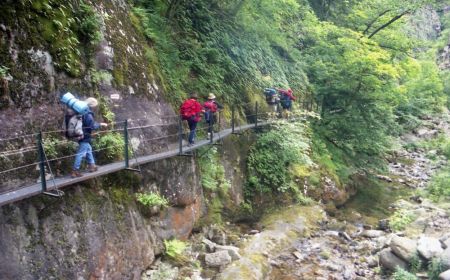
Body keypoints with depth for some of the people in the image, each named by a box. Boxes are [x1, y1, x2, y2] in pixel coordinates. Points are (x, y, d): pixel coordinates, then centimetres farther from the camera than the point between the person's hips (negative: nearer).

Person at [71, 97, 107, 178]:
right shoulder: (88, 114, -20)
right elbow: (93, 126, -21)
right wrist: (100, 124, -8)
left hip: (81, 134, 10)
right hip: (85, 136, -10)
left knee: (88, 149, 23)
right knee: (81, 153, -6)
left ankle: (91, 165, 34)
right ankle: (75, 171, -4)